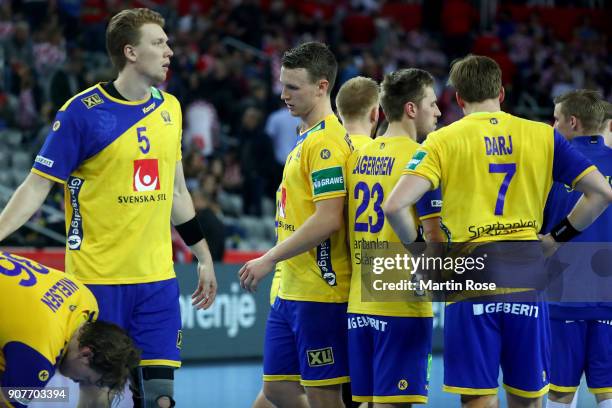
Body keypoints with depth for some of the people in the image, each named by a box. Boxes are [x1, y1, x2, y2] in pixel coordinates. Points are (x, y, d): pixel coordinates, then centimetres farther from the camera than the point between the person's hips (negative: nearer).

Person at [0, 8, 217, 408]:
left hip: (158, 279, 5)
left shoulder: (169, 108, 9)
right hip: (98, 280, -5)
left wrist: (203, 256, 20)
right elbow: (37, 186, -6)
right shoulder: (82, 111, -8)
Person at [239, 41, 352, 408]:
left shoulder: (326, 141, -15)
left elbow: (328, 219, -23)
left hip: (320, 294, -10)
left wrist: (270, 259, -18)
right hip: (291, 291, 10)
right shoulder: (308, 137, 16)